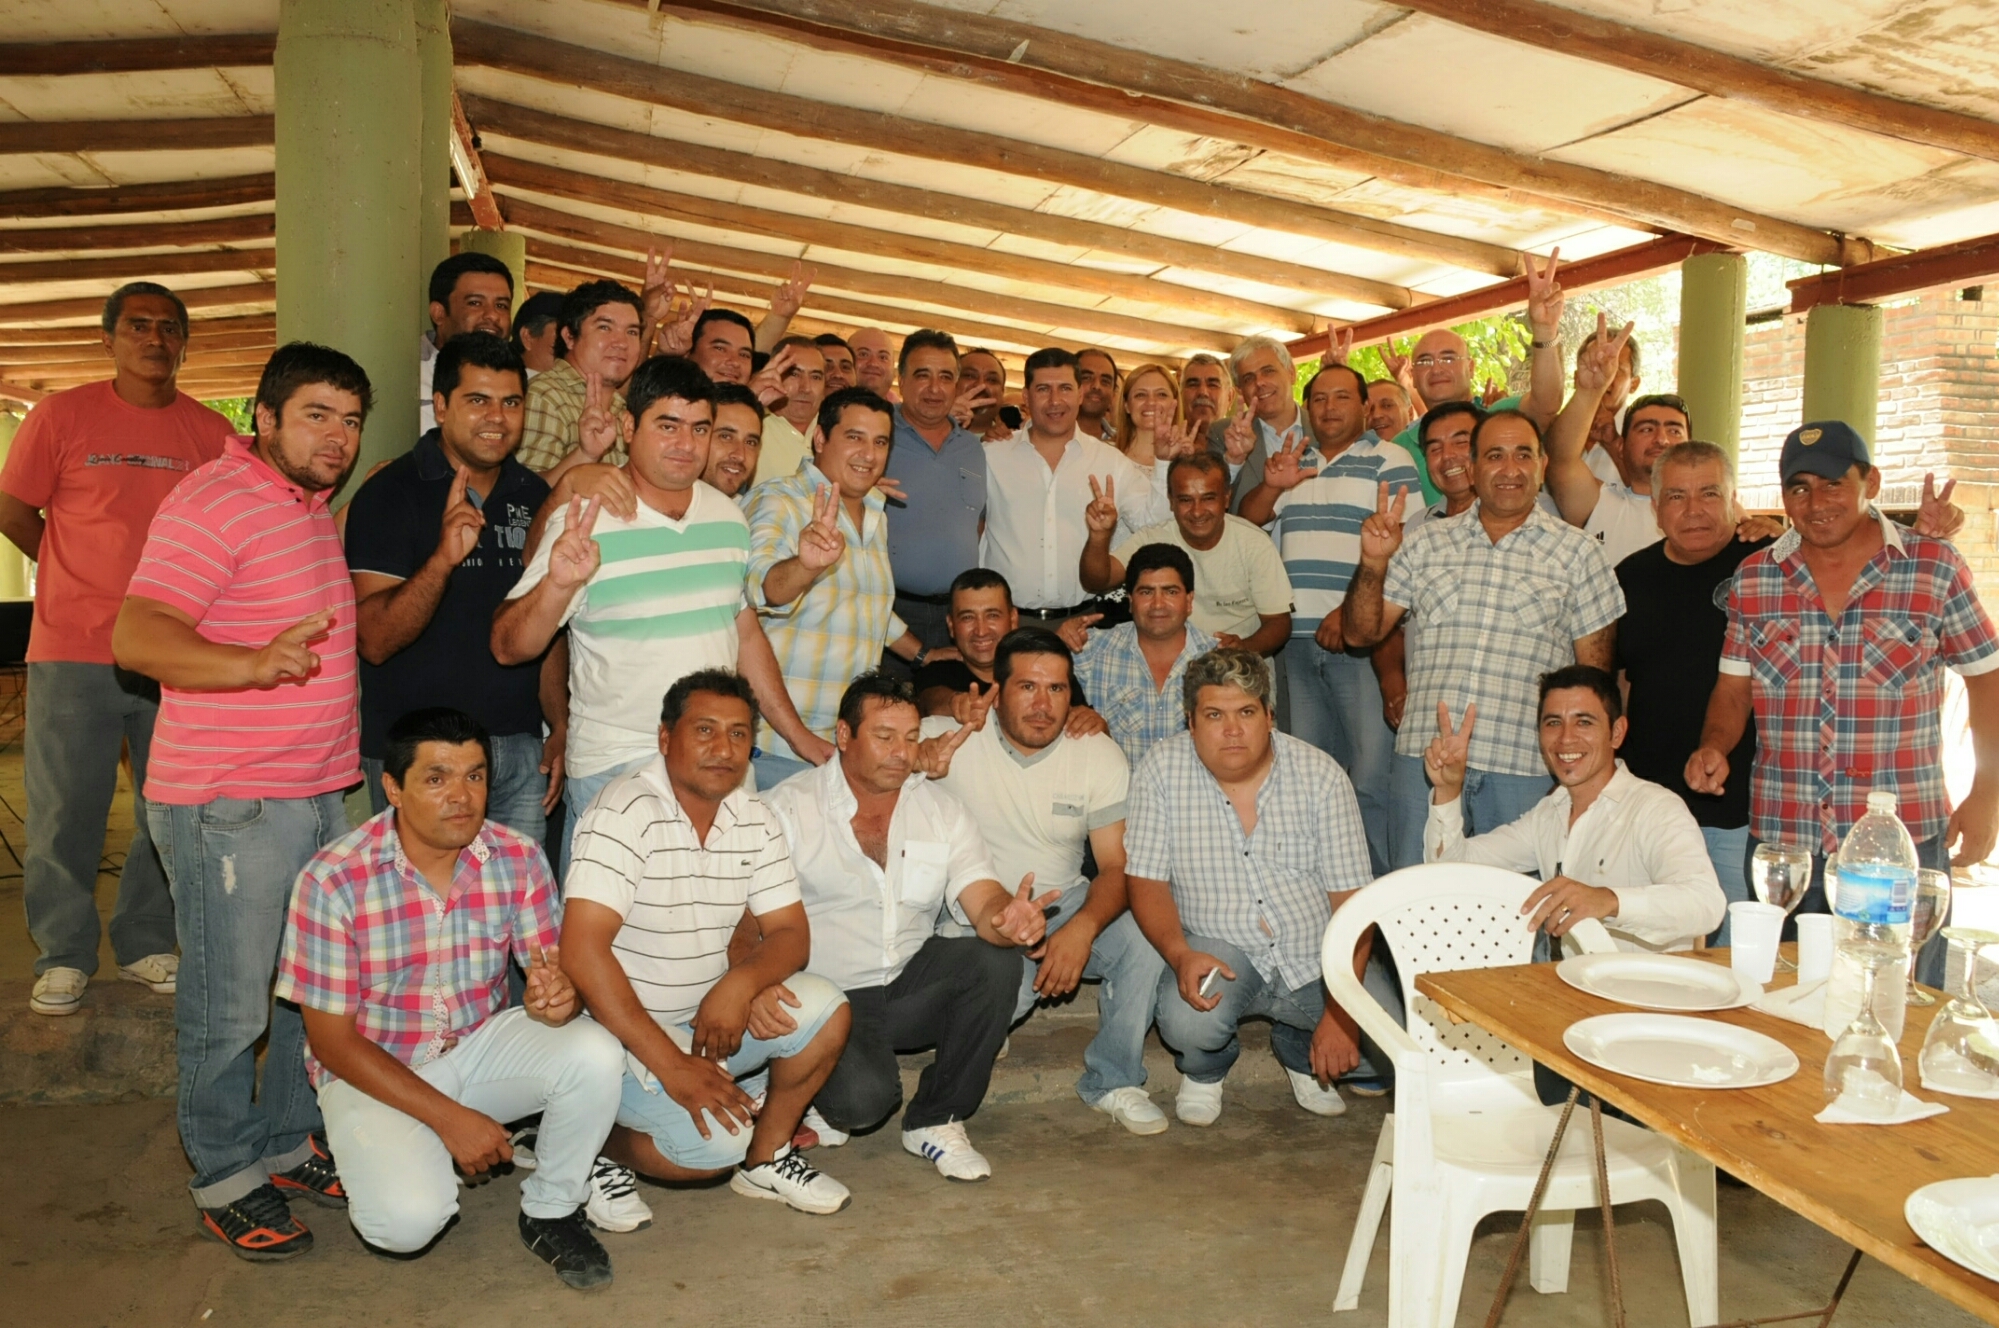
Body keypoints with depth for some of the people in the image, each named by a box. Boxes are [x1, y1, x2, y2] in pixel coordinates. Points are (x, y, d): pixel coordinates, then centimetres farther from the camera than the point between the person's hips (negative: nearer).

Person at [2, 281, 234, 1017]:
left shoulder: (211, 432, 5)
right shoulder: (61, 414, 0)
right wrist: (87, 579, 10)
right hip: (74, 653, -2)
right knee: (65, 813, 4)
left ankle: (146, 944, 24)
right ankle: (63, 956, 19)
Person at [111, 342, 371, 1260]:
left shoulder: (311, 507, 15)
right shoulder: (214, 501, -14)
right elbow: (134, 636, -24)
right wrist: (257, 663, -39)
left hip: (321, 794, 9)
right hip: (229, 804, -9)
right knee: (229, 1008, 3)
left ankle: (290, 1146, 33)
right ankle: (226, 1182, 19)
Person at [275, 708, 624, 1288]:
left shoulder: (518, 859, -11)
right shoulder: (332, 880, -19)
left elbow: (554, 970, -7)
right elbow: (332, 1041, -15)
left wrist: (557, 997, -35)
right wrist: (450, 1118, -21)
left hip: (482, 1044, 3)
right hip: (374, 1069, -3)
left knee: (595, 1054, -26)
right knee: (408, 1219, -28)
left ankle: (551, 1212, 0)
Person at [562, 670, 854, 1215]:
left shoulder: (753, 819, 1)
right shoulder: (627, 813, -21)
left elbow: (790, 933, 2)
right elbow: (582, 950, -28)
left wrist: (742, 981, -23)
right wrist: (671, 1065, -27)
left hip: (708, 1014, 7)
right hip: (623, 1026, -6)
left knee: (825, 1011, -14)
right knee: (713, 1144, -24)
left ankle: (766, 1157, 7)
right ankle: (600, 1139, 6)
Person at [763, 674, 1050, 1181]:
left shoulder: (942, 811, 4)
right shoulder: (789, 808, -7)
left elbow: (983, 902, -9)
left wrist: (1008, 919, -35)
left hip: (910, 986, 4)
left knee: (997, 960, -24)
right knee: (863, 1096, -31)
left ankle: (935, 1121, -4)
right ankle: (816, 1094, 11)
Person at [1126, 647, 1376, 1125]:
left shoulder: (1320, 775, -9)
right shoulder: (1161, 771, -9)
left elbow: (1351, 900, -10)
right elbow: (1147, 882, -6)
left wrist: (1341, 1012, -19)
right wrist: (1181, 955, -26)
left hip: (1316, 958, 2)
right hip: (1219, 952, -1)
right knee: (1186, 1021, -33)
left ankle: (1300, 1054, 18)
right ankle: (1204, 1069, 9)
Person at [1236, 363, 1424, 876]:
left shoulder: (1389, 462, 0)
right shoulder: (1291, 463, 19)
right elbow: (1247, 520, 14)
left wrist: (1350, 611, -18)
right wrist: (1271, 486, -7)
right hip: (1299, 636, 6)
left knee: (1372, 774, -9)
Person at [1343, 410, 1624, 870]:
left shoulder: (1577, 553, 7)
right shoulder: (1426, 543, 11)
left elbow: (1593, 672, 8)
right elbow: (1360, 633, 8)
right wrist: (1373, 562, -8)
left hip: (1527, 767, -1)